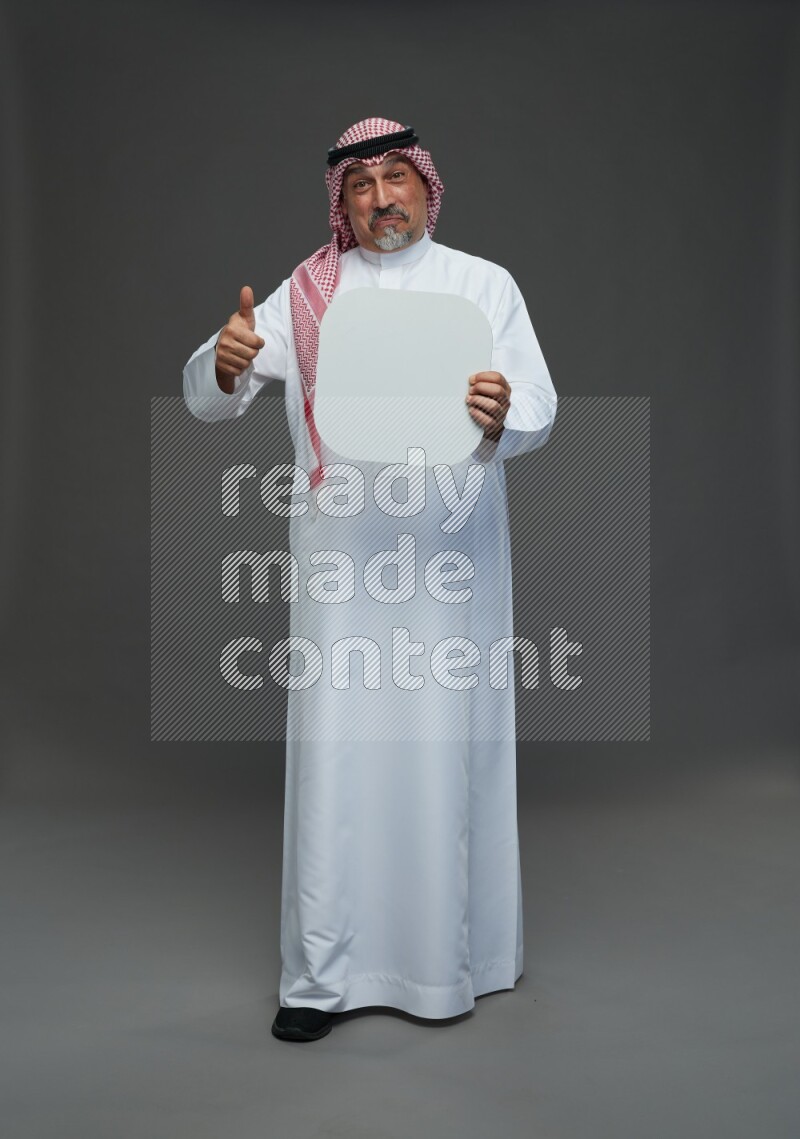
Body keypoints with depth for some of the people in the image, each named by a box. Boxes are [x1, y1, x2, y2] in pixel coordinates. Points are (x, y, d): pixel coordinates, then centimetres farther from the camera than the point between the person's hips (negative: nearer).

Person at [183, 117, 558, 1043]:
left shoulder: (486, 285, 9)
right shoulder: (307, 291, 10)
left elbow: (540, 408, 0)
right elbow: (207, 400, 4)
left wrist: (501, 417, -24)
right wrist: (225, 363, -19)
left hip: (452, 551, 0)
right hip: (341, 552, 1)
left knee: (448, 748, 3)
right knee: (335, 750, 0)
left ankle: (448, 955, 21)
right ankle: (323, 972, 12)